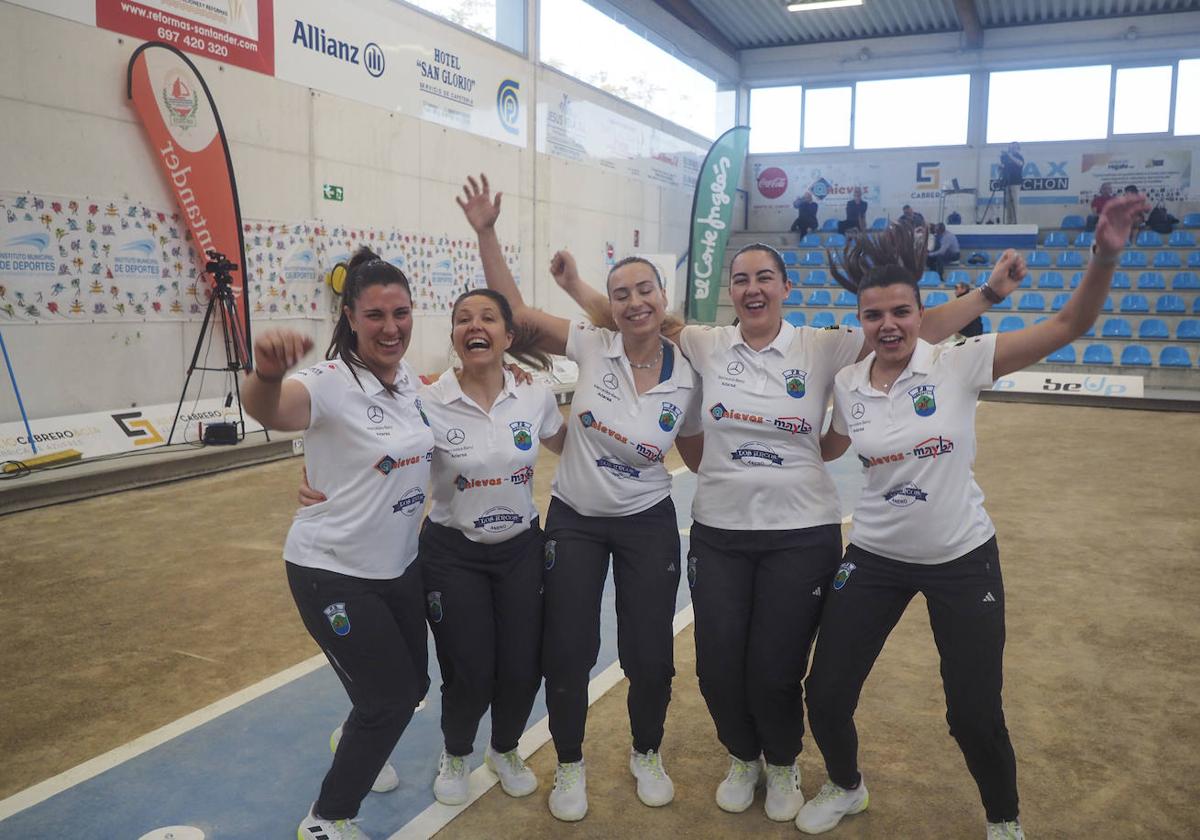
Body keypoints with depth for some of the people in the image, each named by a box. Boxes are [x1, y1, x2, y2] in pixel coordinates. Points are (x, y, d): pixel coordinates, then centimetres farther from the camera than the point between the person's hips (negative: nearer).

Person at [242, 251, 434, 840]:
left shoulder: (408, 379, 0)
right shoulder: (332, 383, -23)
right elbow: (270, 412, -45)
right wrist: (267, 373, -69)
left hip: (401, 566, 7)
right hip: (334, 574, -7)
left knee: (411, 686, 18)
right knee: (390, 699, -2)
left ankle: (356, 750, 52)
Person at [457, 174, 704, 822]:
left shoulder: (686, 379, -8)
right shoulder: (590, 347, -11)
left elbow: (699, 458, 6)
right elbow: (515, 309, -12)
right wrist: (486, 233, -18)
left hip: (647, 526, 1)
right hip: (574, 523, 0)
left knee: (650, 656, 7)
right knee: (567, 652, 6)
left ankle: (647, 755, 38)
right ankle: (570, 766, 32)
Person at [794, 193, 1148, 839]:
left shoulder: (959, 363, -13)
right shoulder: (847, 385, -4)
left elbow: (1069, 325, -18)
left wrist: (1105, 256, -32)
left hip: (963, 560, -2)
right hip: (874, 559, 3)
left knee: (975, 715, 5)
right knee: (825, 696, 6)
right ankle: (846, 787, 40)